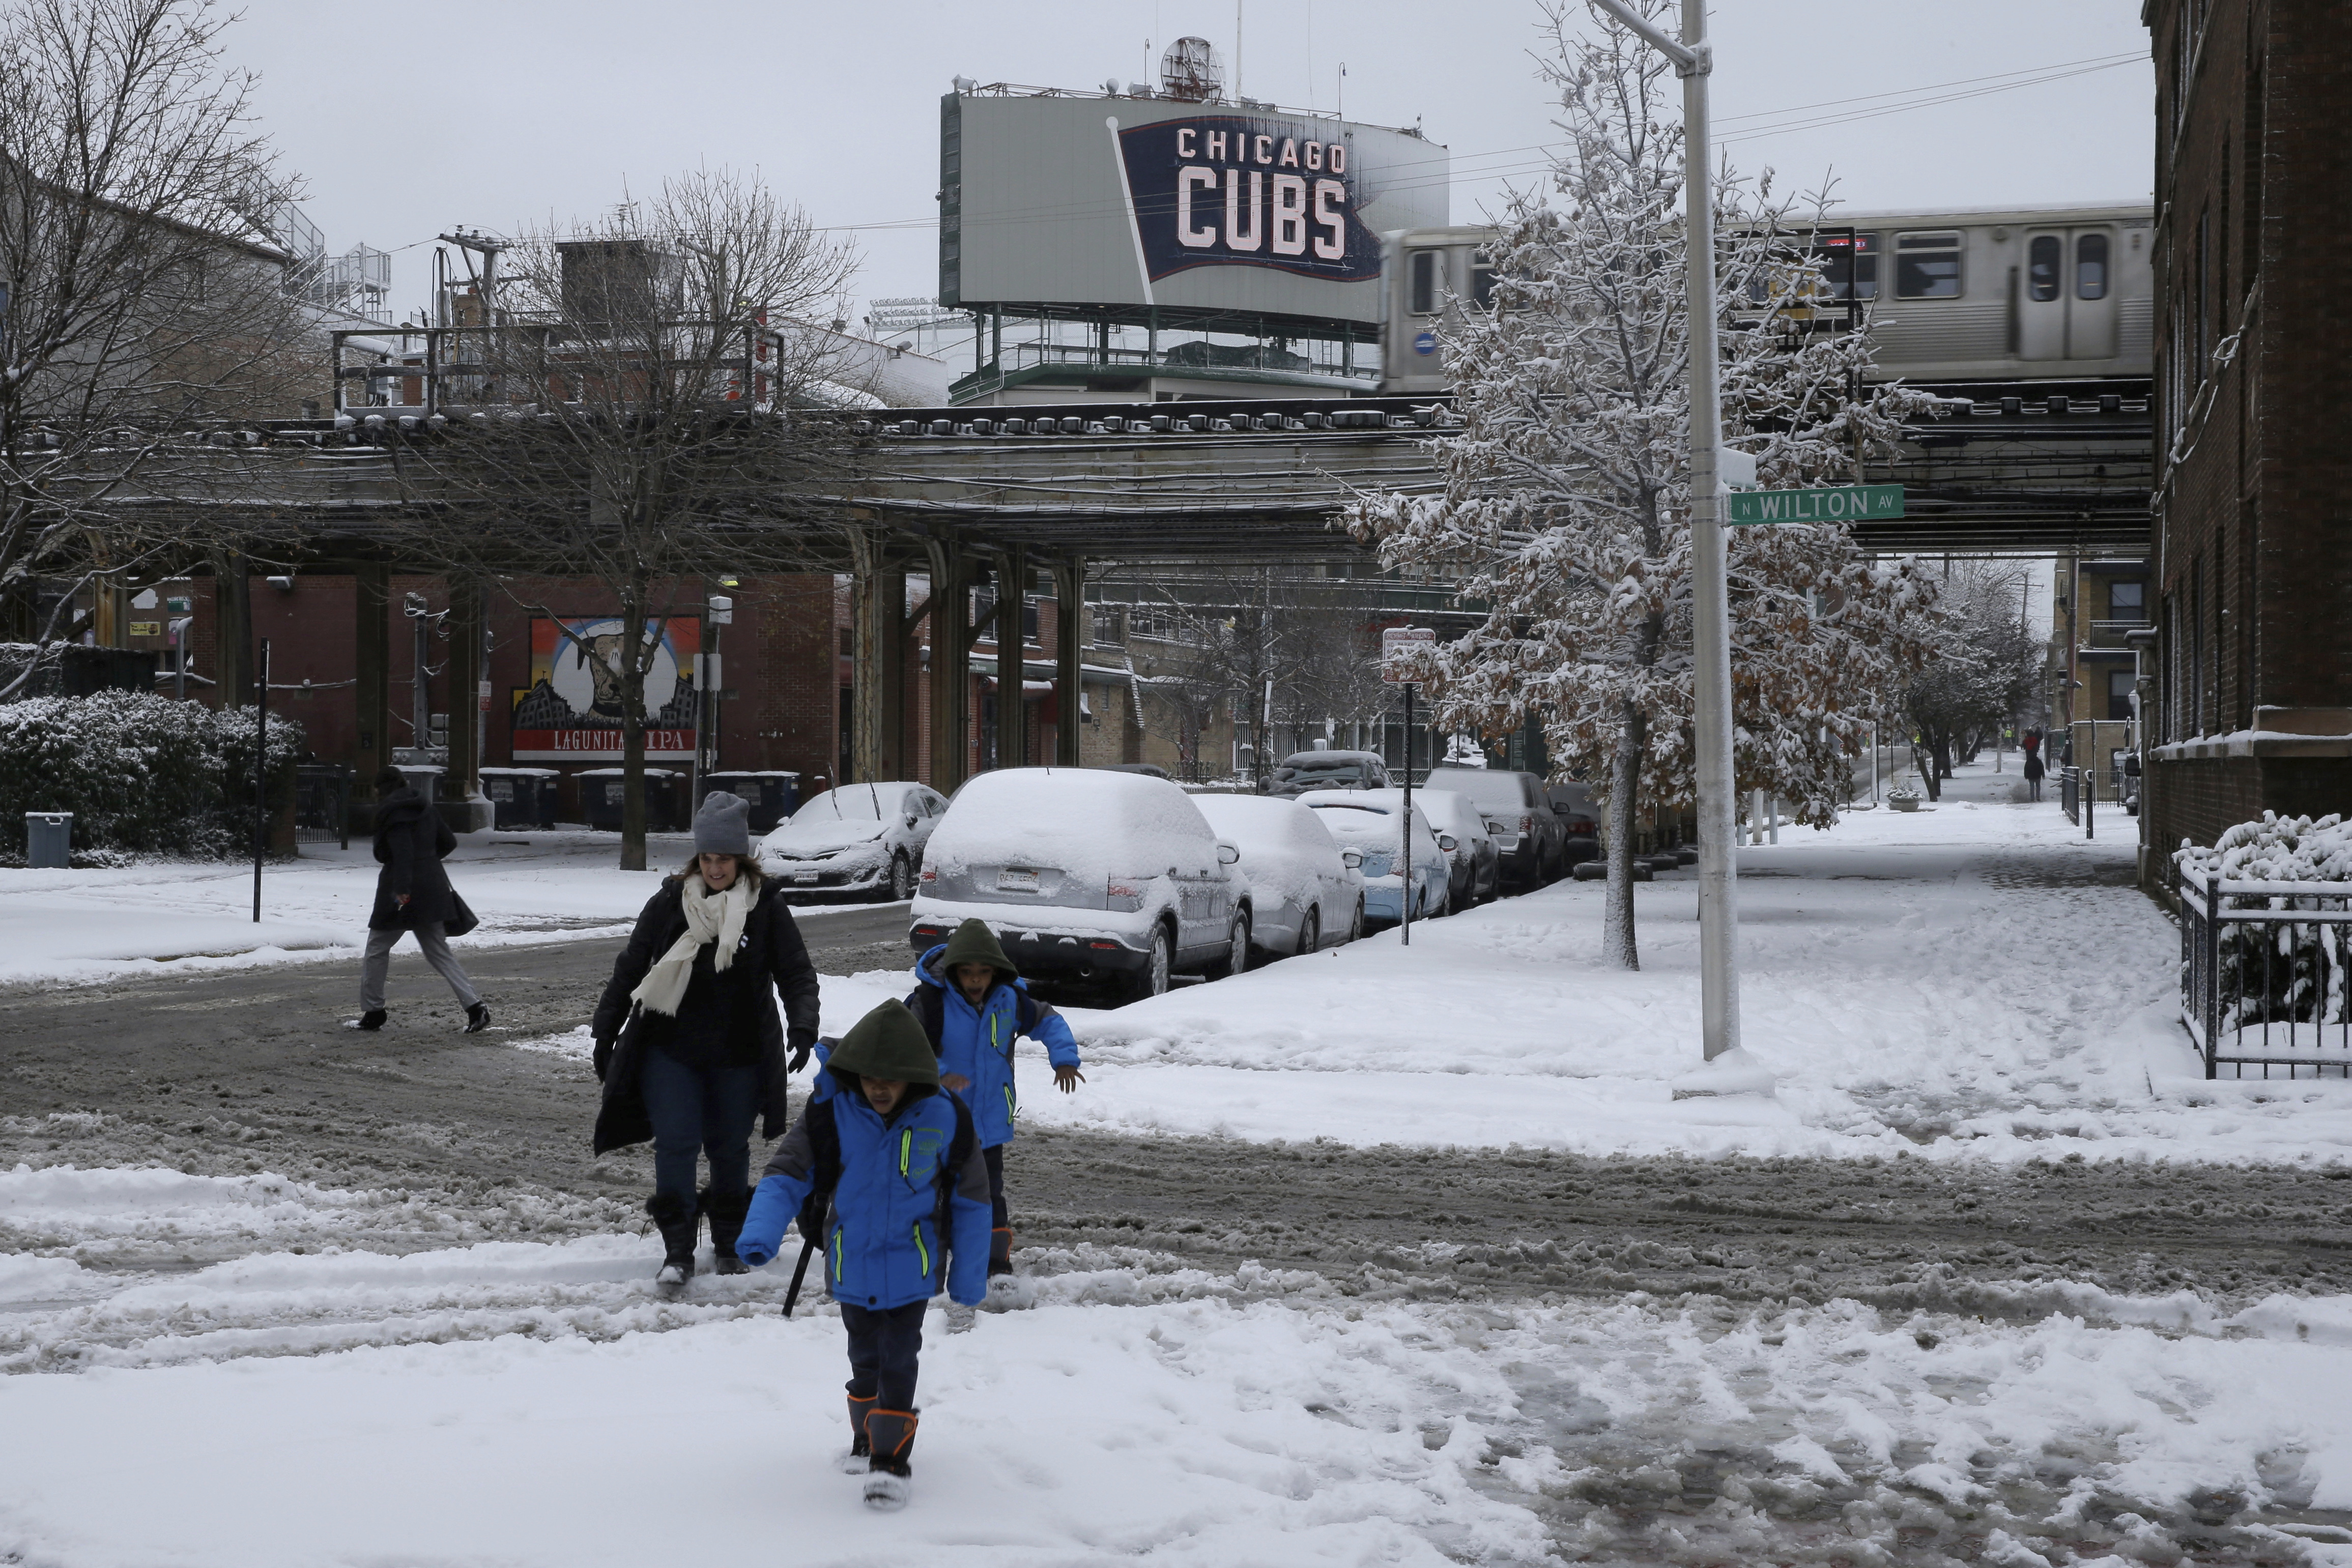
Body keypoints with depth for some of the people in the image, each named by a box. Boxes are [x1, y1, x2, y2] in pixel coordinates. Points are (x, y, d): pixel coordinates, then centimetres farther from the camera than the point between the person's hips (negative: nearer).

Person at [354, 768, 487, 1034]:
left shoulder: (392, 812, -9)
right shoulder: (425, 810, 14)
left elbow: (402, 851, -22)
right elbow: (449, 842, 17)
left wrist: (401, 888, -29)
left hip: (401, 891, -7)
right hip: (432, 889, 7)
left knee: (377, 950, 8)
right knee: (440, 952, 8)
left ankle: (372, 1013, 11)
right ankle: (475, 1008, -5)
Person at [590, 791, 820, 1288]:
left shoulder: (766, 906, -3)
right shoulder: (670, 902, -1)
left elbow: (797, 973, 0)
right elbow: (629, 969, 7)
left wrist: (802, 1025, -18)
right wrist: (605, 1033, 8)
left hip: (739, 1056, 0)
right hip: (672, 1051, 0)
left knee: (730, 1149, 10)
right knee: (676, 1144, -9)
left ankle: (729, 1244, 27)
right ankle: (678, 1252, -5)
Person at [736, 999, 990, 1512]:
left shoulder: (945, 1119, -14)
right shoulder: (831, 1114, -14)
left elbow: (971, 1202, -3)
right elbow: (786, 1174, -13)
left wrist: (968, 1285, 0)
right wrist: (760, 1236, -32)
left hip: (911, 1268, -2)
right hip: (852, 1265, 2)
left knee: (898, 1359, -9)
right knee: (865, 1358, 18)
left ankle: (891, 1460, -2)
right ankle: (866, 1439, 38)